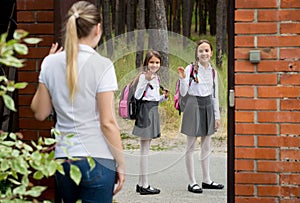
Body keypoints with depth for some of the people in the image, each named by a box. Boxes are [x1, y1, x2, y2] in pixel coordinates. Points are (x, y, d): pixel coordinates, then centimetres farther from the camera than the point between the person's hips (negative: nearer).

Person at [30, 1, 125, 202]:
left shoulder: (51, 63, 2)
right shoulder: (102, 65, -11)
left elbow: (40, 112, 11)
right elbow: (107, 123, -11)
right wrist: (121, 163, -1)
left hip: (63, 159, 5)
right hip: (97, 160, -5)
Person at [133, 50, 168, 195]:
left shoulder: (156, 78, 15)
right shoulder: (143, 76, -10)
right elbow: (137, 96, -20)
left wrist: (164, 97, 2)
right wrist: (146, 80, -27)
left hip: (154, 110, 9)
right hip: (145, 110, -9)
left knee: (145, 149, 11)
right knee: (145, 149, -6)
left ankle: (140, 184, 17)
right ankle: (144, 185, -2)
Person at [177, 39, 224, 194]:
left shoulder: (213, 72, 7)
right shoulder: (190, 69, -8)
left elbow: (215, 95, 13)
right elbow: (183, 93, -12)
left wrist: (217, 116, 11)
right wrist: (182, 79, -30)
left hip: (208, 107, 5)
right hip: (194, 106, -5)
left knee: (206, 147, 12)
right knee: (191, 147, 0)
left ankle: (206, 180, 21)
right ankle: (192, 182, 6)